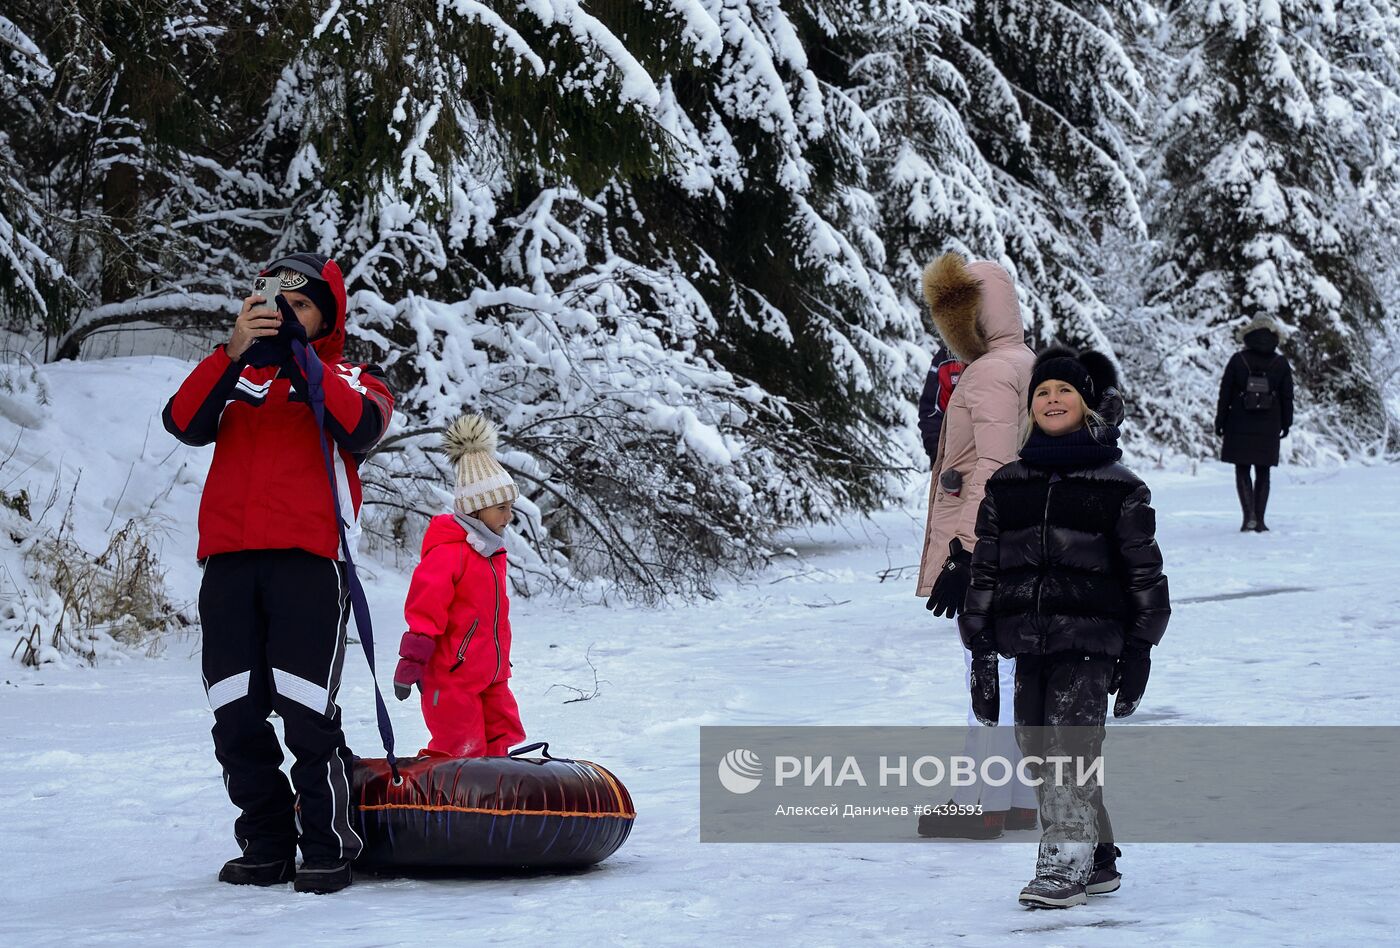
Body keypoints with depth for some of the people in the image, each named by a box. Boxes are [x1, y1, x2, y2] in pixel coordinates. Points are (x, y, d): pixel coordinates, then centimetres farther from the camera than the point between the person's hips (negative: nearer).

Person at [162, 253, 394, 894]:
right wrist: (234, 352, -9)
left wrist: (300, 357, -9)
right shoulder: (237, 376, 22)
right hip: (229, 563, 4)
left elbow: (360, 428, -9)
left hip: (307, 561, -4)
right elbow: (185, 424, 2)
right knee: (236, 719, 3)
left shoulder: (353, 378, 15)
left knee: (307, 716, -11)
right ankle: (266, 847, 13)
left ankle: (327, 850, -2)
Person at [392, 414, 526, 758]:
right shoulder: (448, 553, -17)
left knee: (500, 741, 10)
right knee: (462, 751, -6)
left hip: (489, 675, 9)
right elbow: (424, 611, -19)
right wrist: (411, 662, -20)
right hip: (452, 675, -9)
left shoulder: (492, 551, 13)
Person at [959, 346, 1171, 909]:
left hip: (1089, 640, -4)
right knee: (1039, 751, 4)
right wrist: (981, 652, 8)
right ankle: (1098, 862, 16)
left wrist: (1139, 651, 0)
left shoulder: (1118, 488, 3)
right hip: (1028, 645, 4)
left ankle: (1066, 861, -11)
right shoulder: (1006, 487, 11)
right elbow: (984, 572, 13)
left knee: (1071, 744, -13)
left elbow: (1143, 573, 5)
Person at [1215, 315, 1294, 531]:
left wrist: (1220, 422, 5)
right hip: (1268, 427, 2)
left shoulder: (1237, 361, -4)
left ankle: (1249, 515, -12)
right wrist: (1286, 423, 15)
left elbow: (1225, 394, -2)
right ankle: (1260, 520, 8)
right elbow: (1287, 397, 4)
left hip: (1240, 426, -2)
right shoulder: (1281, 363, 0)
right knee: (1263, 472, 10)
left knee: (1242, 470, 5)